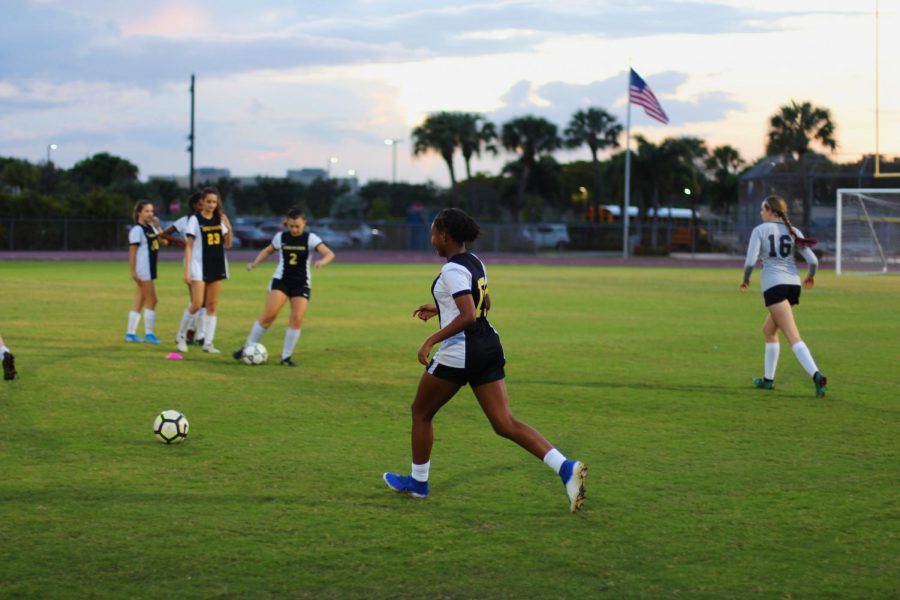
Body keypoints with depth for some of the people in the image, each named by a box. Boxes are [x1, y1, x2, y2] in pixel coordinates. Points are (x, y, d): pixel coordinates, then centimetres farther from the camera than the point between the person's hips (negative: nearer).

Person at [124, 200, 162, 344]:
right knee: (151, 300, -7)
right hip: (143, 270, -9)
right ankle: (148, 334, -1)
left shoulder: (150, 227, 13)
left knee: (139, 302, 10)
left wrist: (157, 226, 4)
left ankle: (130, 333, 13)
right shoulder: (137, 230, -12)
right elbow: (132, 251, -15)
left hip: (150, 269, 9)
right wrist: (133, 271, -20)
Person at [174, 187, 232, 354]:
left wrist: (229, 229, -8)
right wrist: (187, 270, -13)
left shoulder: (220, 219, 8)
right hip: (199, 266, -5)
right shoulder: (195, 219, -5)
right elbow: (188, 246, -7)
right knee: (197, 304, -11)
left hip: (217, 266, 5)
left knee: (212, 306, 4)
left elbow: (227, 245, 10)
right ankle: (181, 336, 8)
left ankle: (208, 343, 7)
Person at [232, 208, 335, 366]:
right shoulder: (280, 237, -1)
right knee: (268, 316, -13)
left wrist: (322, 261, -41)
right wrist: (255, 262, 1)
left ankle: (286, 356, 2)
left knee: (297, 319, -10)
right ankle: (247, 348, -1)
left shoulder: (310, 238, -8)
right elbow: (268, 251, 17)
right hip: (281, 280, 0)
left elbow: (330, 254, -19)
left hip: (301, 284, 0)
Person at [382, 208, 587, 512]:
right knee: (505, 423, 0)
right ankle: (566, 468, -17)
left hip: (459, 352, -8)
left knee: (421, 412, 15)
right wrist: (439, 308, 28)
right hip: (489, 347, 8)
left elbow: (467, 316, -26)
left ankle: (418, 482, 28)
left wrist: (431, 340, -22)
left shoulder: (452, 270, -16)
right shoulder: (474, 262, 12)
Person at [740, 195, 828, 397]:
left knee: (793, 337, -15)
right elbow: (813, 261, 6)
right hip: (793, 284, 6)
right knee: (768, 330, 24)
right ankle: (768, 379, 28)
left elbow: (750, 261, -10)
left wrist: (745, 280, 8)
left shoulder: (760, 230, 2)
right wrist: (811, 277, 25)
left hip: (773, 284, -6)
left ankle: (816, 375, -31)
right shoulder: (793, 231, 13)